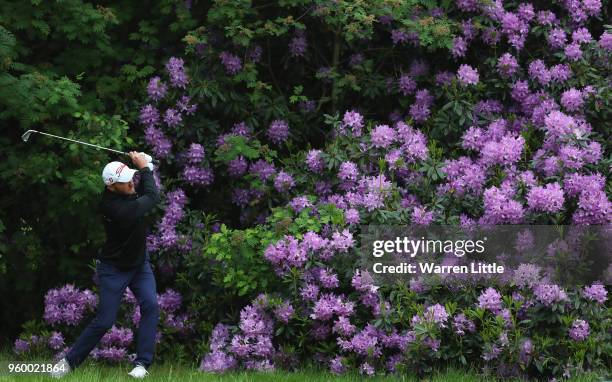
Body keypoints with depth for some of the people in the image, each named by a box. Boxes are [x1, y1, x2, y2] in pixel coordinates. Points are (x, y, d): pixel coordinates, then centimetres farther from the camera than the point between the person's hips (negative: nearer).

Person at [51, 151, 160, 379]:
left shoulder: (128, 190, -12)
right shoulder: (116, 208, -33)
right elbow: (152, 197, -23)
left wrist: (144, 167, -13)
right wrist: (145, 167, -13)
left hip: (139, 263, 7)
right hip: (114, 269, -7)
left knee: (150, 306, -13)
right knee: (104, 320, -4)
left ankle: (142, 364, -12)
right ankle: (70, 360, 14)